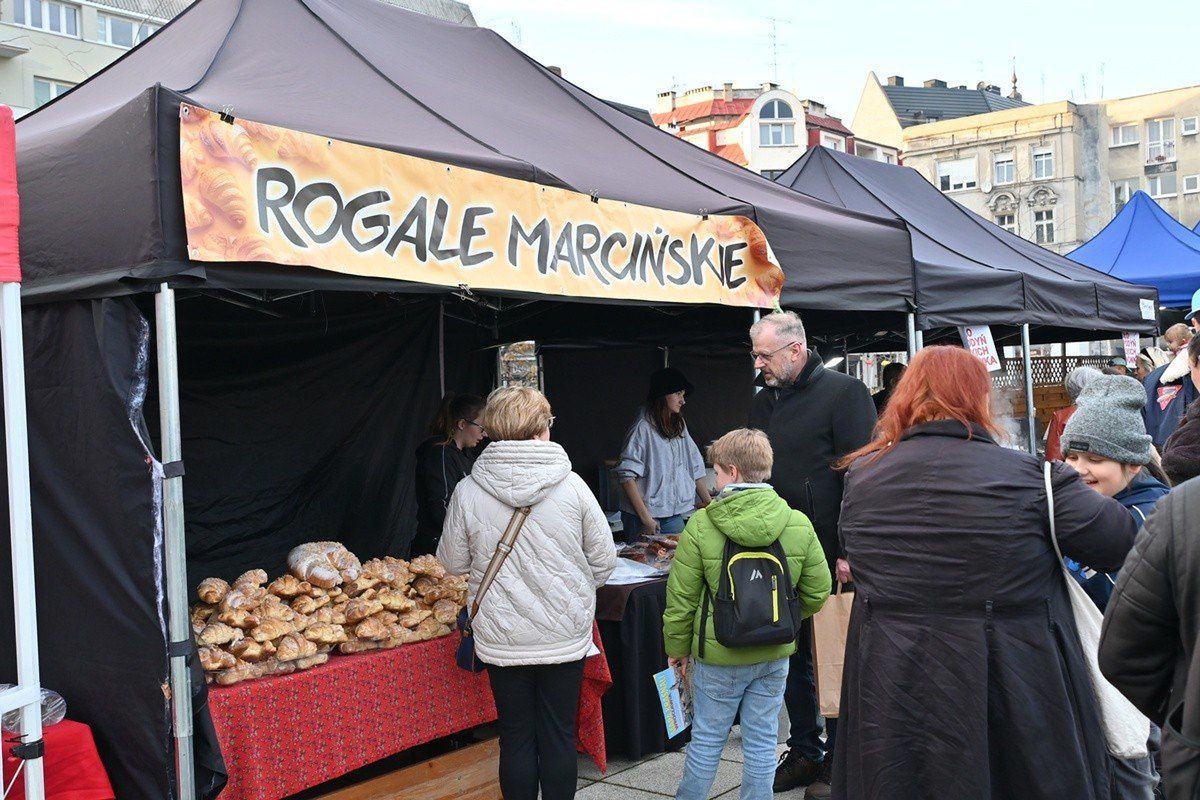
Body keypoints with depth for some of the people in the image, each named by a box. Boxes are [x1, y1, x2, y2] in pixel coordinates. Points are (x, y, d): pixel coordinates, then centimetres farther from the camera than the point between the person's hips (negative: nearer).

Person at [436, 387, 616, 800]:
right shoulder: (571, 485, -11)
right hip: (565, 637, 0)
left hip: (502, 640, 0)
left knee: (516, 738, 13)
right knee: (559, 735, 13)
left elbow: (452, 562, 3)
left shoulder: (467, 492, -10)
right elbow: (604, 560, -3)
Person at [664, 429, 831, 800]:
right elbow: (817, 592, 1)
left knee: (706, 739, 12)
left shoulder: (700, 526, -14)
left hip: (718, 657, -2)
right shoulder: (798, 525, -6)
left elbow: (681, 598, -9)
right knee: (762, 740, 12)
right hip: (775, 656, 2)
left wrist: (677, 648, 5)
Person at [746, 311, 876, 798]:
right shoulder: (763, 402, 13)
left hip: (830, 557, -7)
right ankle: (804, 752, 27)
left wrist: (849, 552, -19)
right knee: (791, 657, 13)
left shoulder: (844, 393, -8)